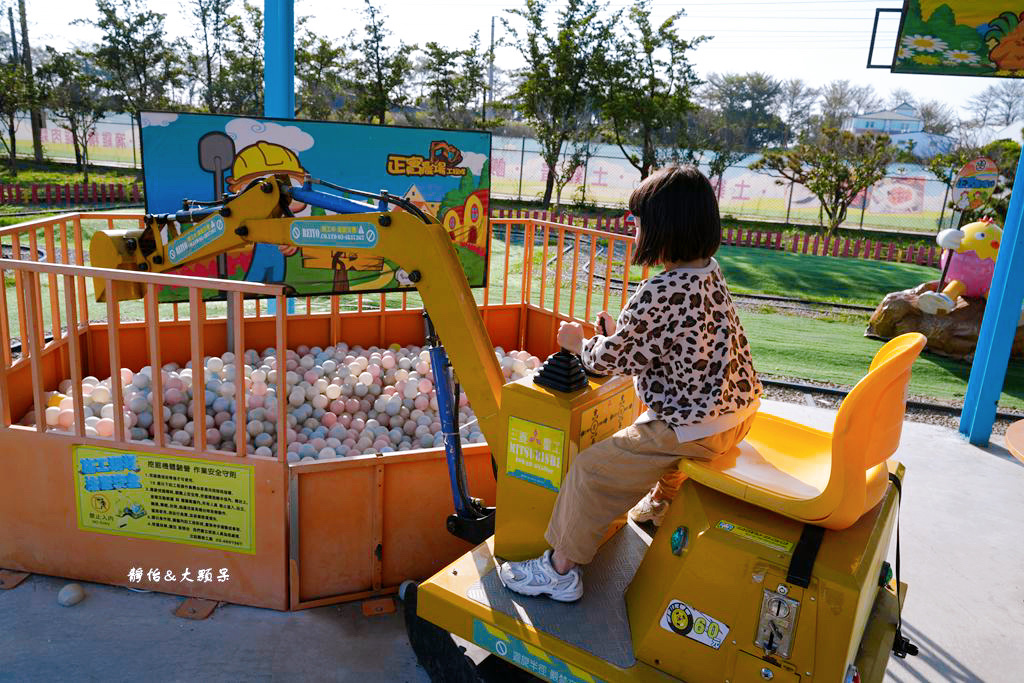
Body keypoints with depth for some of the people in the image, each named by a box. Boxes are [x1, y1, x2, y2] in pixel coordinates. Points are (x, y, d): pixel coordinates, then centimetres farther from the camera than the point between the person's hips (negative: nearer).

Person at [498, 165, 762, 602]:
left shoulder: (659, 293, -25)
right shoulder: (710, 272, 3)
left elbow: (609, 360, -15)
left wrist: (578, 342, 4)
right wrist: (619, 333, 11)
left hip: (698, 427, -10)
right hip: (738, 407, 10)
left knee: (593, 468, -3)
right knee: (653, 429, 37)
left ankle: (559, 570, 10)